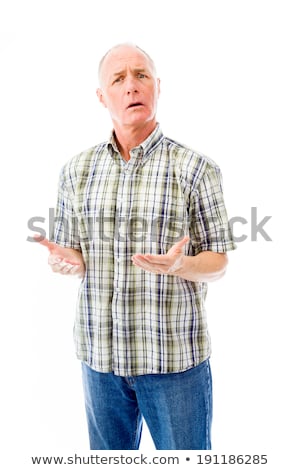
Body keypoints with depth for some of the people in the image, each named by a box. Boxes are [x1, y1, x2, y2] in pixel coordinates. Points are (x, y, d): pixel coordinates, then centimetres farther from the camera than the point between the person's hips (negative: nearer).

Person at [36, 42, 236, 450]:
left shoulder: (197, 169, -6)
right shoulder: (76, 171, 5)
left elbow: (218, 262, -3)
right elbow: (71, 249, 12)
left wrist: (178, 265, -24)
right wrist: (69, 260, -11)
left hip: (175, 355, -3)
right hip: (99, 351, 3)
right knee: (108, 454, 21)